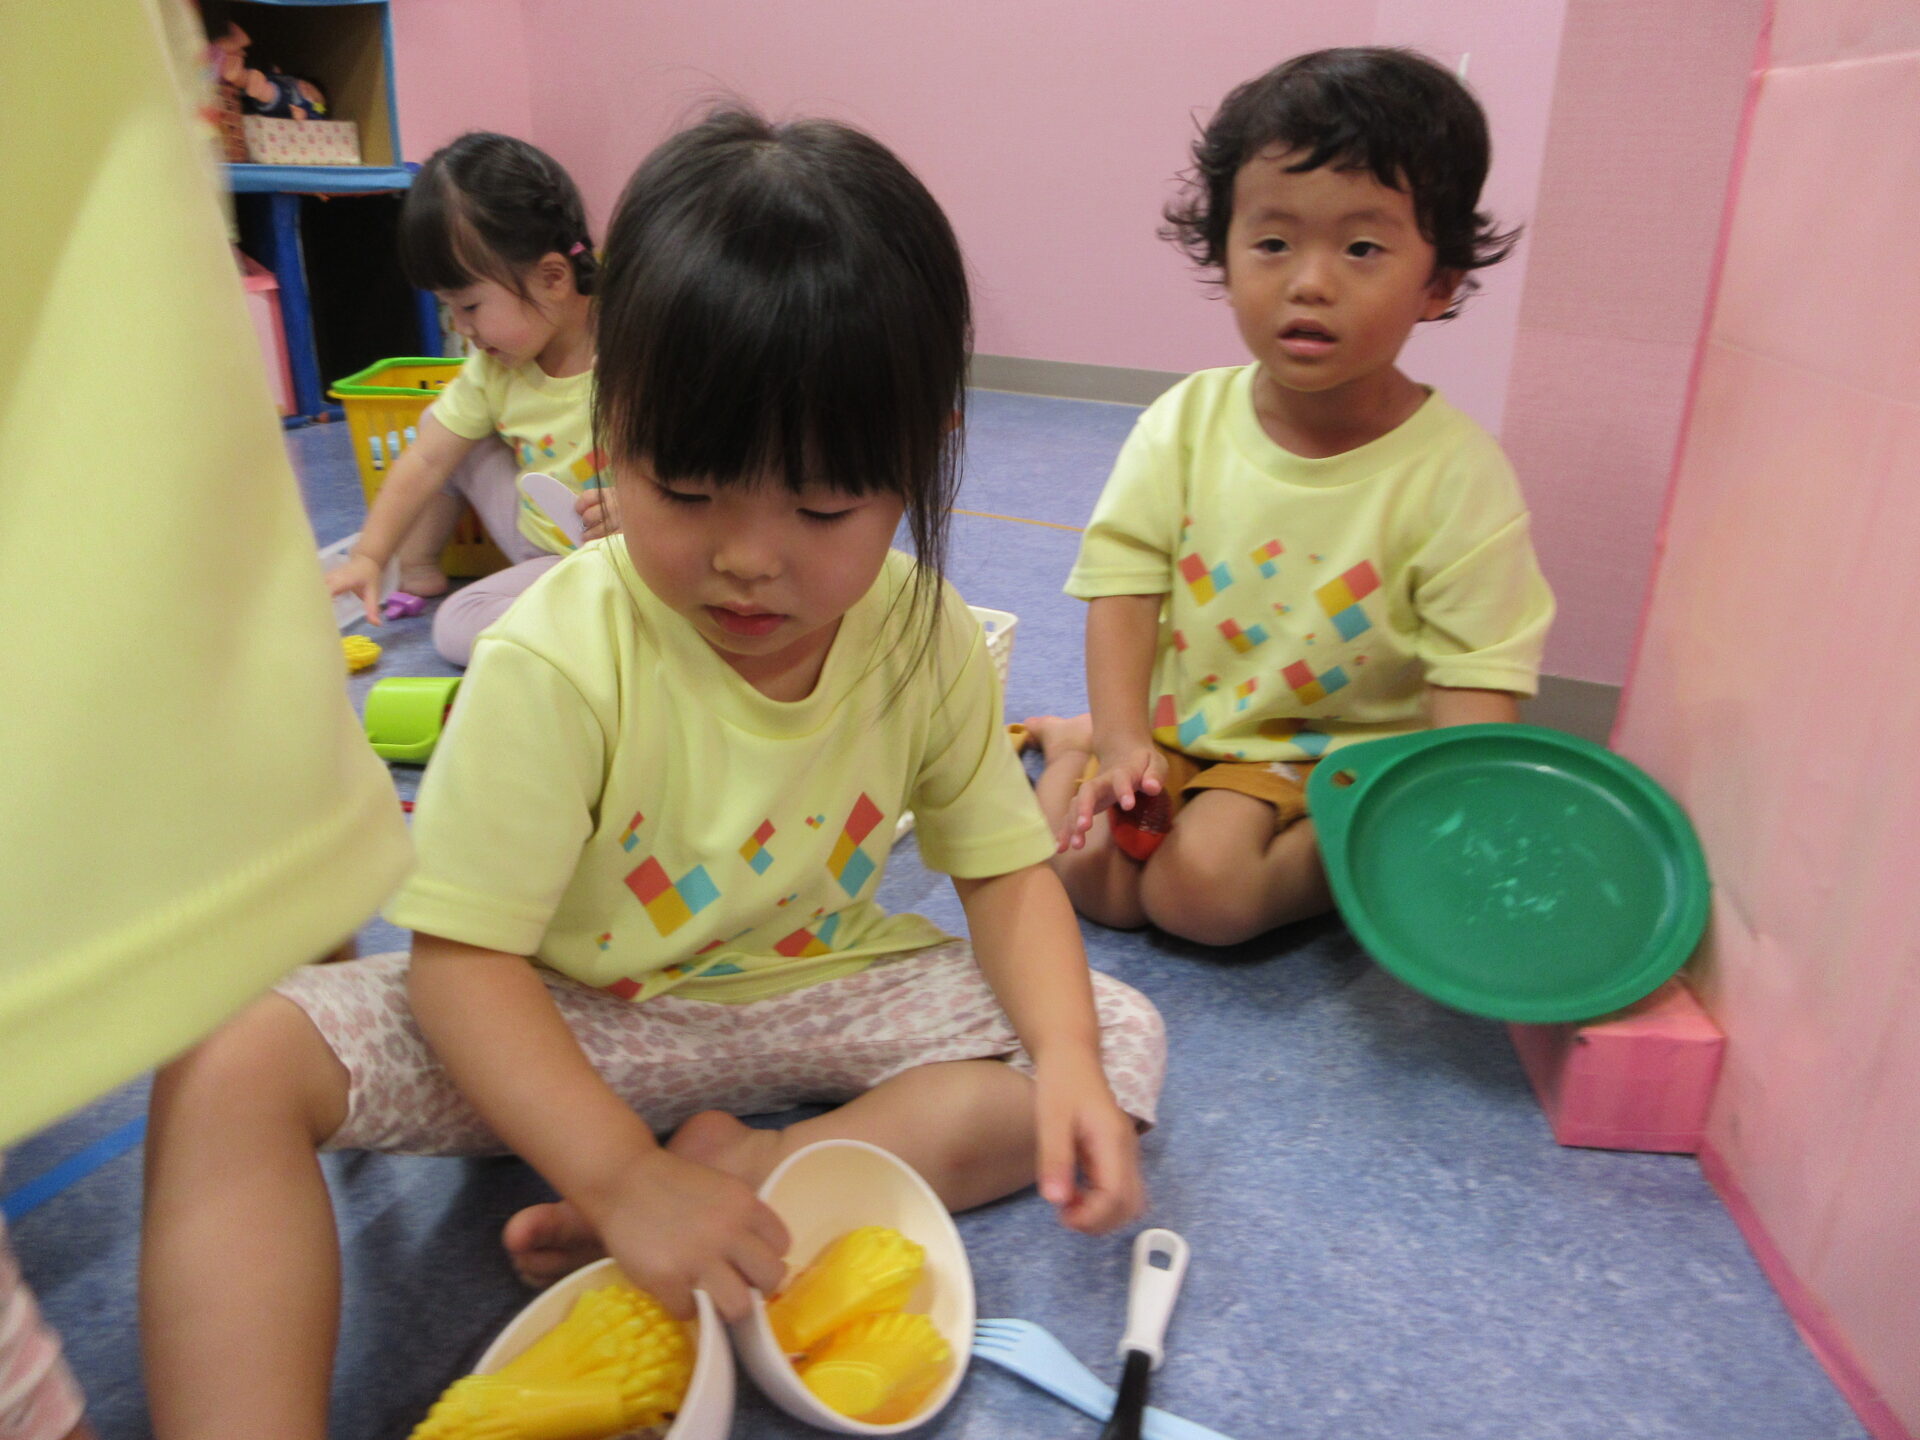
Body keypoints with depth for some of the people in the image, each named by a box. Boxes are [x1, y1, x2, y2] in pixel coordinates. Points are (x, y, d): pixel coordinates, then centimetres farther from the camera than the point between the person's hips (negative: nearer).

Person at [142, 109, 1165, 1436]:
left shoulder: (930, 642, -14)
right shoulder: (555, 662, -24)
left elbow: (1004, 868, -6)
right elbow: (461, 958, -22)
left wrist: (1064, 1059, -24)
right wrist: (625, 1176, -33)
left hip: (824, 991, 3)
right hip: (570, 1021, -2)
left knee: (1123, 1037, -15)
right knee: (234, 1067, -24)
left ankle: (746, 1173, -22)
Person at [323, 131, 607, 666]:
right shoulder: (492, 368, -2)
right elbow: (427, 461, 1)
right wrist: (368, 557, -1)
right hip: (534, 534, 8)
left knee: (458, 629, -20)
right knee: (440, 422, 8)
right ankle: (415, 568, 18)